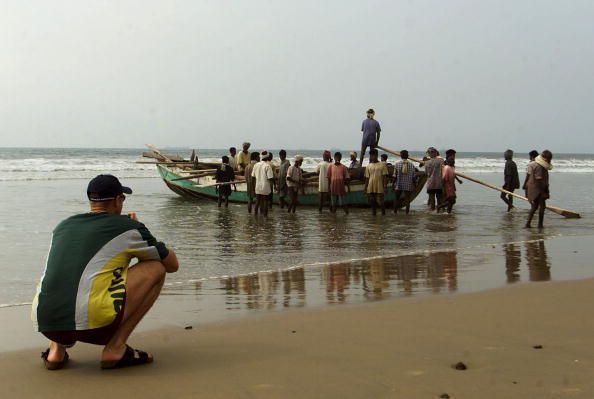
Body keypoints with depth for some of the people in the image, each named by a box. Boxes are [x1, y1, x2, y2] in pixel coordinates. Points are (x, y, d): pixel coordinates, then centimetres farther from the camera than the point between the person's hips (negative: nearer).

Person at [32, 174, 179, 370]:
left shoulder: (63, 226, 22)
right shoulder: (128, 227, 8)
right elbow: (172, 264, 20)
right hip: (91, 323, -6)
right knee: (156, 268, 10)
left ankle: (57, 350, 19)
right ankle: (116, 347, 3)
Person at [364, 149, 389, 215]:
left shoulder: (382, 165, 0)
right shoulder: (368, 166, 9)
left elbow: (385, 177, -2)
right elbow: (367, 178, 11)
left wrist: (385, 186, -8)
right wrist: (365, 188, 7)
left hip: (379, 188, -3)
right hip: (371, 188, 3)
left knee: (380, 202, -3)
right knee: (372, 202, 7)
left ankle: (383, 213, 12)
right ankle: (374, 214, 15)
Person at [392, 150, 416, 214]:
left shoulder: (397, 164, -4)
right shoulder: (411, 164, -1)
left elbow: (395, 176, -6)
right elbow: (414, 176, 0)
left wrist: (393, 183, 3)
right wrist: (414, 184, 9)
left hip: (398, 185, 0)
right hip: (408, 185, 0)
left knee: (396, 198, 13)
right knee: (407, 198, 6)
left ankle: (395, 211, 15)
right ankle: (407, 211, 3)